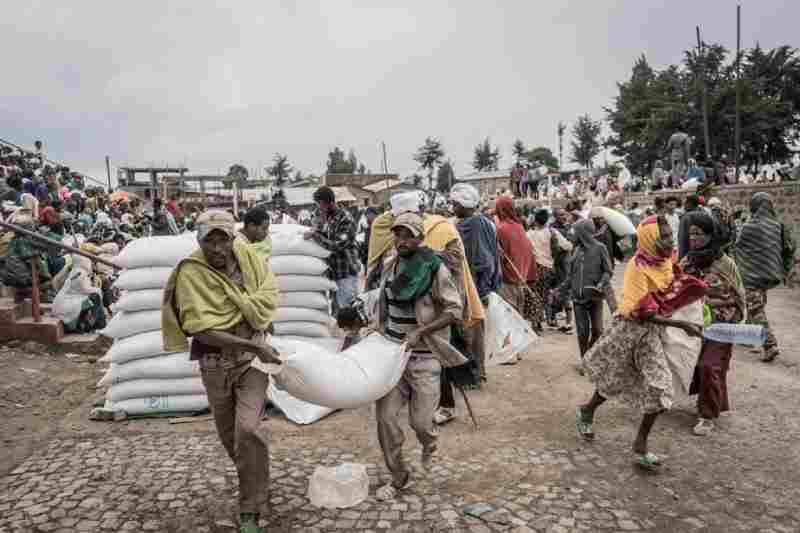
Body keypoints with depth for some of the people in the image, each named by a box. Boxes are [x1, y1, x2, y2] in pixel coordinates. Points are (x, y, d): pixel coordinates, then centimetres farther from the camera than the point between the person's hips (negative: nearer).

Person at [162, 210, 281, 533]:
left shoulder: (247, 255, -7)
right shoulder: (190, 273, -17)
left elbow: (270, 297, -4)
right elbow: (203, 331, -22)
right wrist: (253, 345, -26)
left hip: (252, 356, 0)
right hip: (215, 361, 0)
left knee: (248, 428, -15)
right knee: (230, 434, 16)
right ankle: (254, 481, 46)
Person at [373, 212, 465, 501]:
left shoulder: (435, 268, -12)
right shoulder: (391, 267, 6)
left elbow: (455, 310, -14)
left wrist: (420, 332, -21)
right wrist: (380, 329, 7)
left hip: (424, 357, -5)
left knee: (420, 419, 1)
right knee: (385, 415, 1)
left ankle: (429, 444, 39)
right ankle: (399, 476, 19)